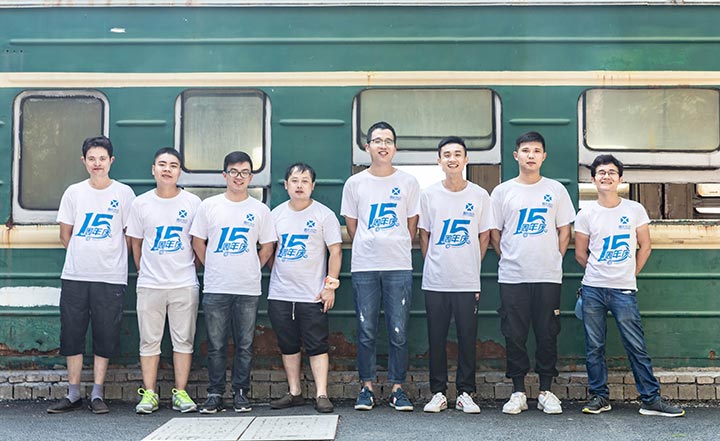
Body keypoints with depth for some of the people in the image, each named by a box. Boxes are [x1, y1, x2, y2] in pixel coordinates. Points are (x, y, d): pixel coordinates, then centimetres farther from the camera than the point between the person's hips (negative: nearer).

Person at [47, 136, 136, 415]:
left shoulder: (124, 193, 2)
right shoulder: (74, 192, 6)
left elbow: (131, 234, 6)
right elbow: (65, 234, 12)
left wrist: (112, 258, 5)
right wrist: (82, 256, 10)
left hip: (110, 277, -2)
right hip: (74, 276, 2)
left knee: (105, 337, 2)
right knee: (72, 334, 5)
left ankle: (97, 395, 13)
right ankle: (73, 394, 16)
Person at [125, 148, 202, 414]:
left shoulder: (193, 202, 2)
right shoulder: (141, 203, 5)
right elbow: (136, 243, 11)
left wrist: (188, 270, 7)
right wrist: (143, 272, 8)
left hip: (185, 284, -1)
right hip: (149, 284, 1)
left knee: (183, 340, 3)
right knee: (149, 340, 5)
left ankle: (180, 393, 11)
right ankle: (149, 394, 12)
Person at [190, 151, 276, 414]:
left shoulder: (260, 210, 5)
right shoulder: (209, 205, 5)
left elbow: (267, 247, 11)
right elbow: (198, 241, 10)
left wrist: (250, 270, 6)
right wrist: (213, 267, 6)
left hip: (248, 289, 0)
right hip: (215, 288, 0)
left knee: (245, 345, 5)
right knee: (216, 345, 4)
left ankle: (241, 394, 15)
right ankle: (215, 394, 14)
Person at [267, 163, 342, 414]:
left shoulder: (324, 214, -1)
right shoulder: (276, 214, 10)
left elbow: (335, 251, -2)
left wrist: (330, 285, -8)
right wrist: (276, 275, 10)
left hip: (312, 295, -4)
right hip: (280, 294, 4)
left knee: (317, 346, -3)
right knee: (288, 345, 10)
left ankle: (322, 394, 1)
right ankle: (294, 393, 20)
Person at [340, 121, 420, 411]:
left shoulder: (408, 183, 5)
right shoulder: (354, 183, 6)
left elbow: (412, 226, 11)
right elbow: (351, 226, 12)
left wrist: (397, 251, 11)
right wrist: (368, 251, 12)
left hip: (399, 267, 0)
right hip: (364, 267, 1)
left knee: (399, 332, 1)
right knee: (366, 332, 4)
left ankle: (397, 388, 12)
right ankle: (367, 388, 15)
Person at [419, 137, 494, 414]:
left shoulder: (479, 195, 3)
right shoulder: (429, 195, 4)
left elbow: (484, 236, 9)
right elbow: (424, 236, 11)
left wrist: (471, 267, 6)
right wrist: (433, 265, 5)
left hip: (468, 282, 0)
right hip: (435, 281, 1)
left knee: (467, 338, 3)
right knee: (436, 338, 5)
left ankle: (465, 393, 14)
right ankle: (438, 393, 15)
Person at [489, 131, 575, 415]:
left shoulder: (556, 190, 6)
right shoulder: (502, 191, 5)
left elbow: (564, 231, 9)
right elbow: (494, 234, 8)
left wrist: (553, 261, 4)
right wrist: (509, 259, 4)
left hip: (548, 275, 0)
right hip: (512, 277, 0)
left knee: (547, 334, 3)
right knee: (514, 335, 2)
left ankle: (546, 392, 15)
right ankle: (518, 392, 12)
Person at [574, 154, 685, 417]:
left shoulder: (635, 210, 3)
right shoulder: (586, 214, 3)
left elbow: (644, 247, 9)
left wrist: (629, 274, 10)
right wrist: (599, 273, 12)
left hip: (624, 290, -1)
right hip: (593, 289, 1)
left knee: (636, 346, -1)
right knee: (594, 347, 5)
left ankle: (651, 399, 6)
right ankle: (599, 396, 16)